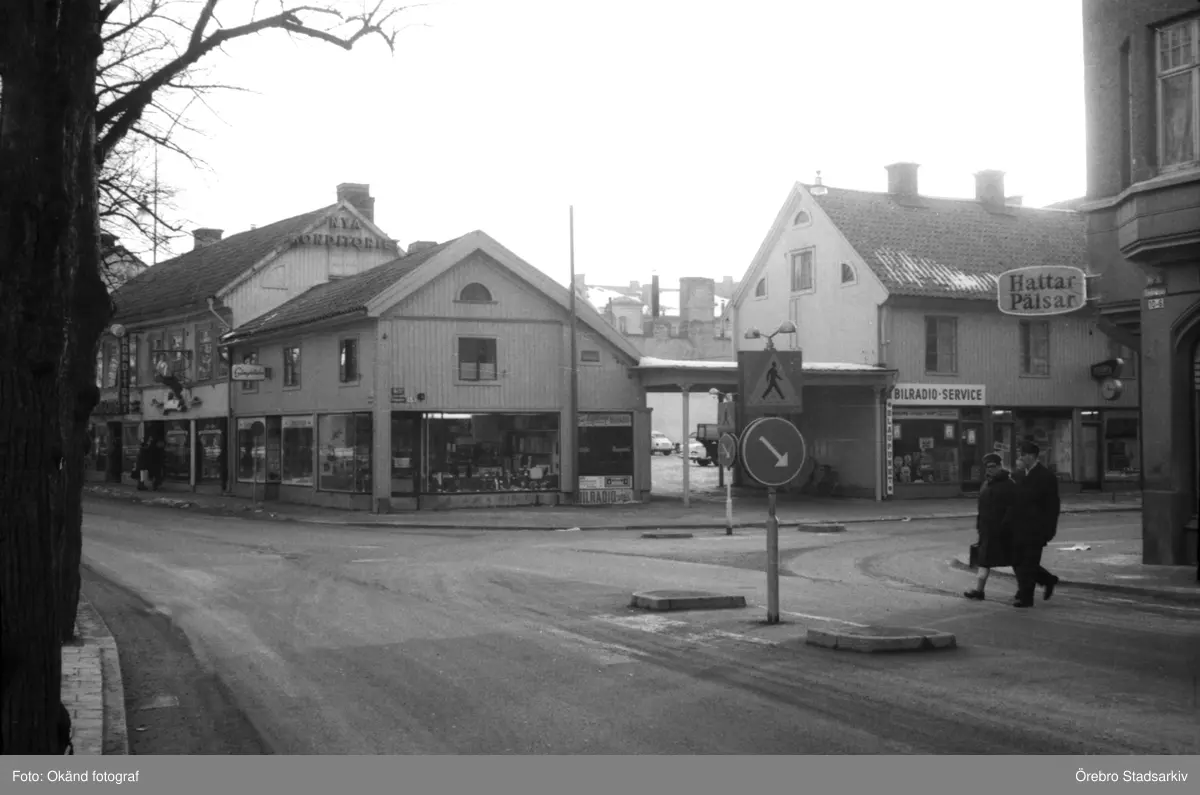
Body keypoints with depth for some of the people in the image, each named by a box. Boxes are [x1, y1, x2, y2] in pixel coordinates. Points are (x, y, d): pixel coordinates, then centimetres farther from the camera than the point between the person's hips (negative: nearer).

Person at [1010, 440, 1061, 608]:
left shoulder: (1046, 477, -9)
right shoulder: (1021, 476, 13)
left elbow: (1053, 505, -11)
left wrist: (1049, 529, -15)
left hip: (1036, 529, -8)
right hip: (1020, 528, 8)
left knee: (1028, 563, -5)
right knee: (1018, 561, 9)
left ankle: (1025, 597, 1)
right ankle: (1048, 580, 26)